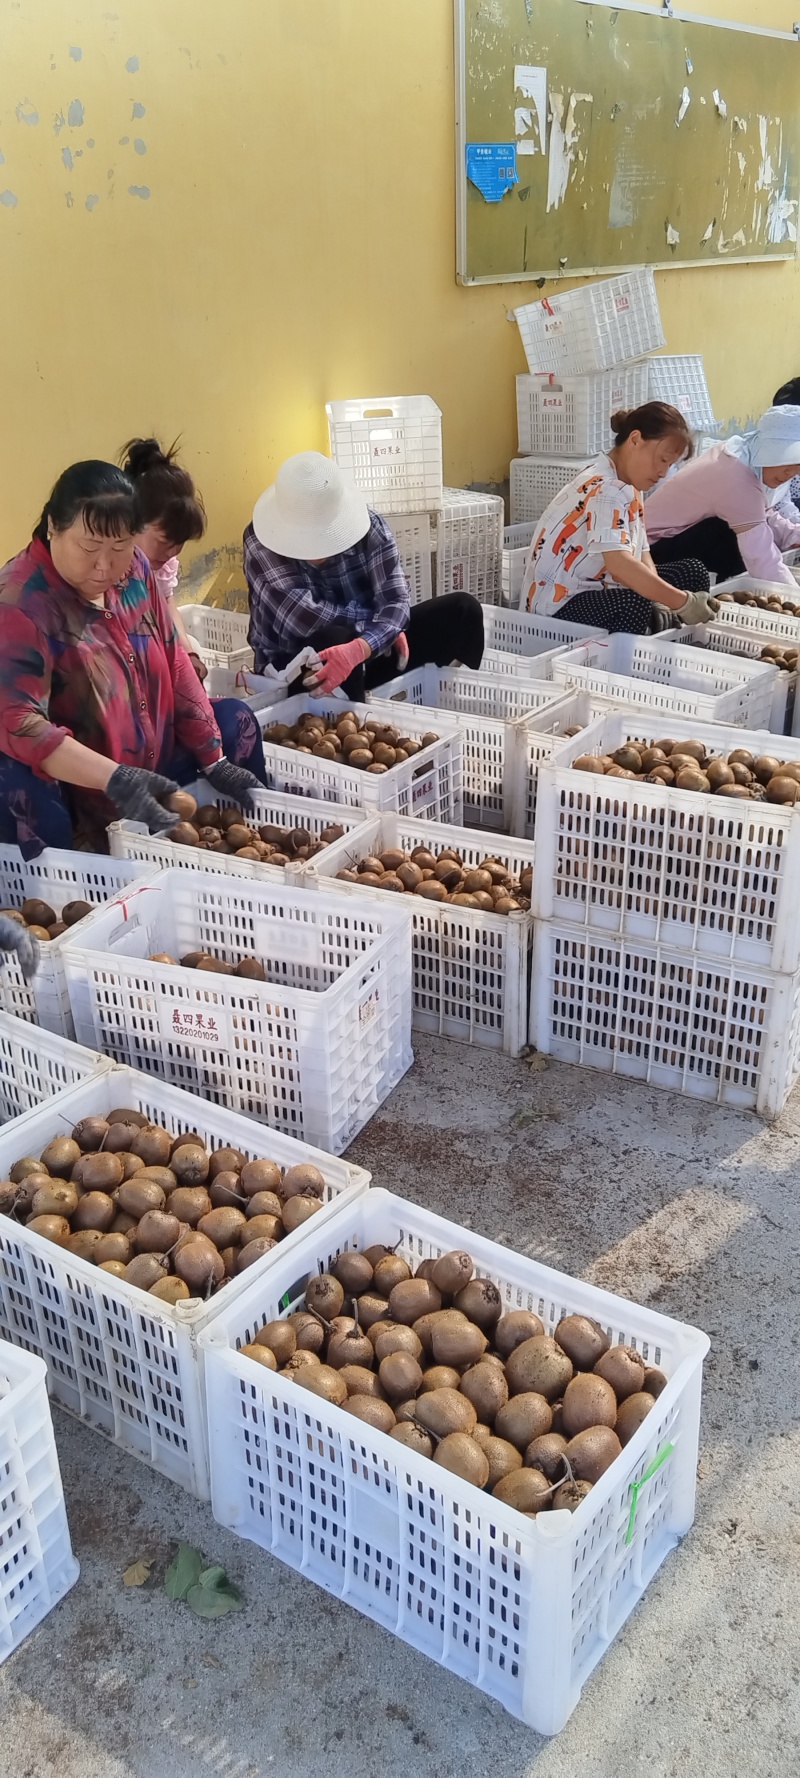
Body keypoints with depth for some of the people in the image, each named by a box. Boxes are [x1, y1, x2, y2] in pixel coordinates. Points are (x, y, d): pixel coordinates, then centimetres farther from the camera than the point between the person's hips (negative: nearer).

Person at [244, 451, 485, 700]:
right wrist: (374, 621, -20)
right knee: (332, 637, -39)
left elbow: (397, 602, -24)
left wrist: (357, 649, -43)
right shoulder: (260, 542, -21)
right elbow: (305, 618, -31)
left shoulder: (370, 527, -14)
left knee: (462, 609, -10)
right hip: (292, 668, -4)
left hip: (367, 649, 4)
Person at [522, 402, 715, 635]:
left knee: (693, 572, 8)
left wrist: (658, 601, -14)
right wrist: (681, 603, -35)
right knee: (635, 606, -39)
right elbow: (618, 562, -37)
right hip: (559, 603, -10)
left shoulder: (628, 486, 10)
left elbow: (641, 554, 5)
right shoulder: (605, 489, -22)